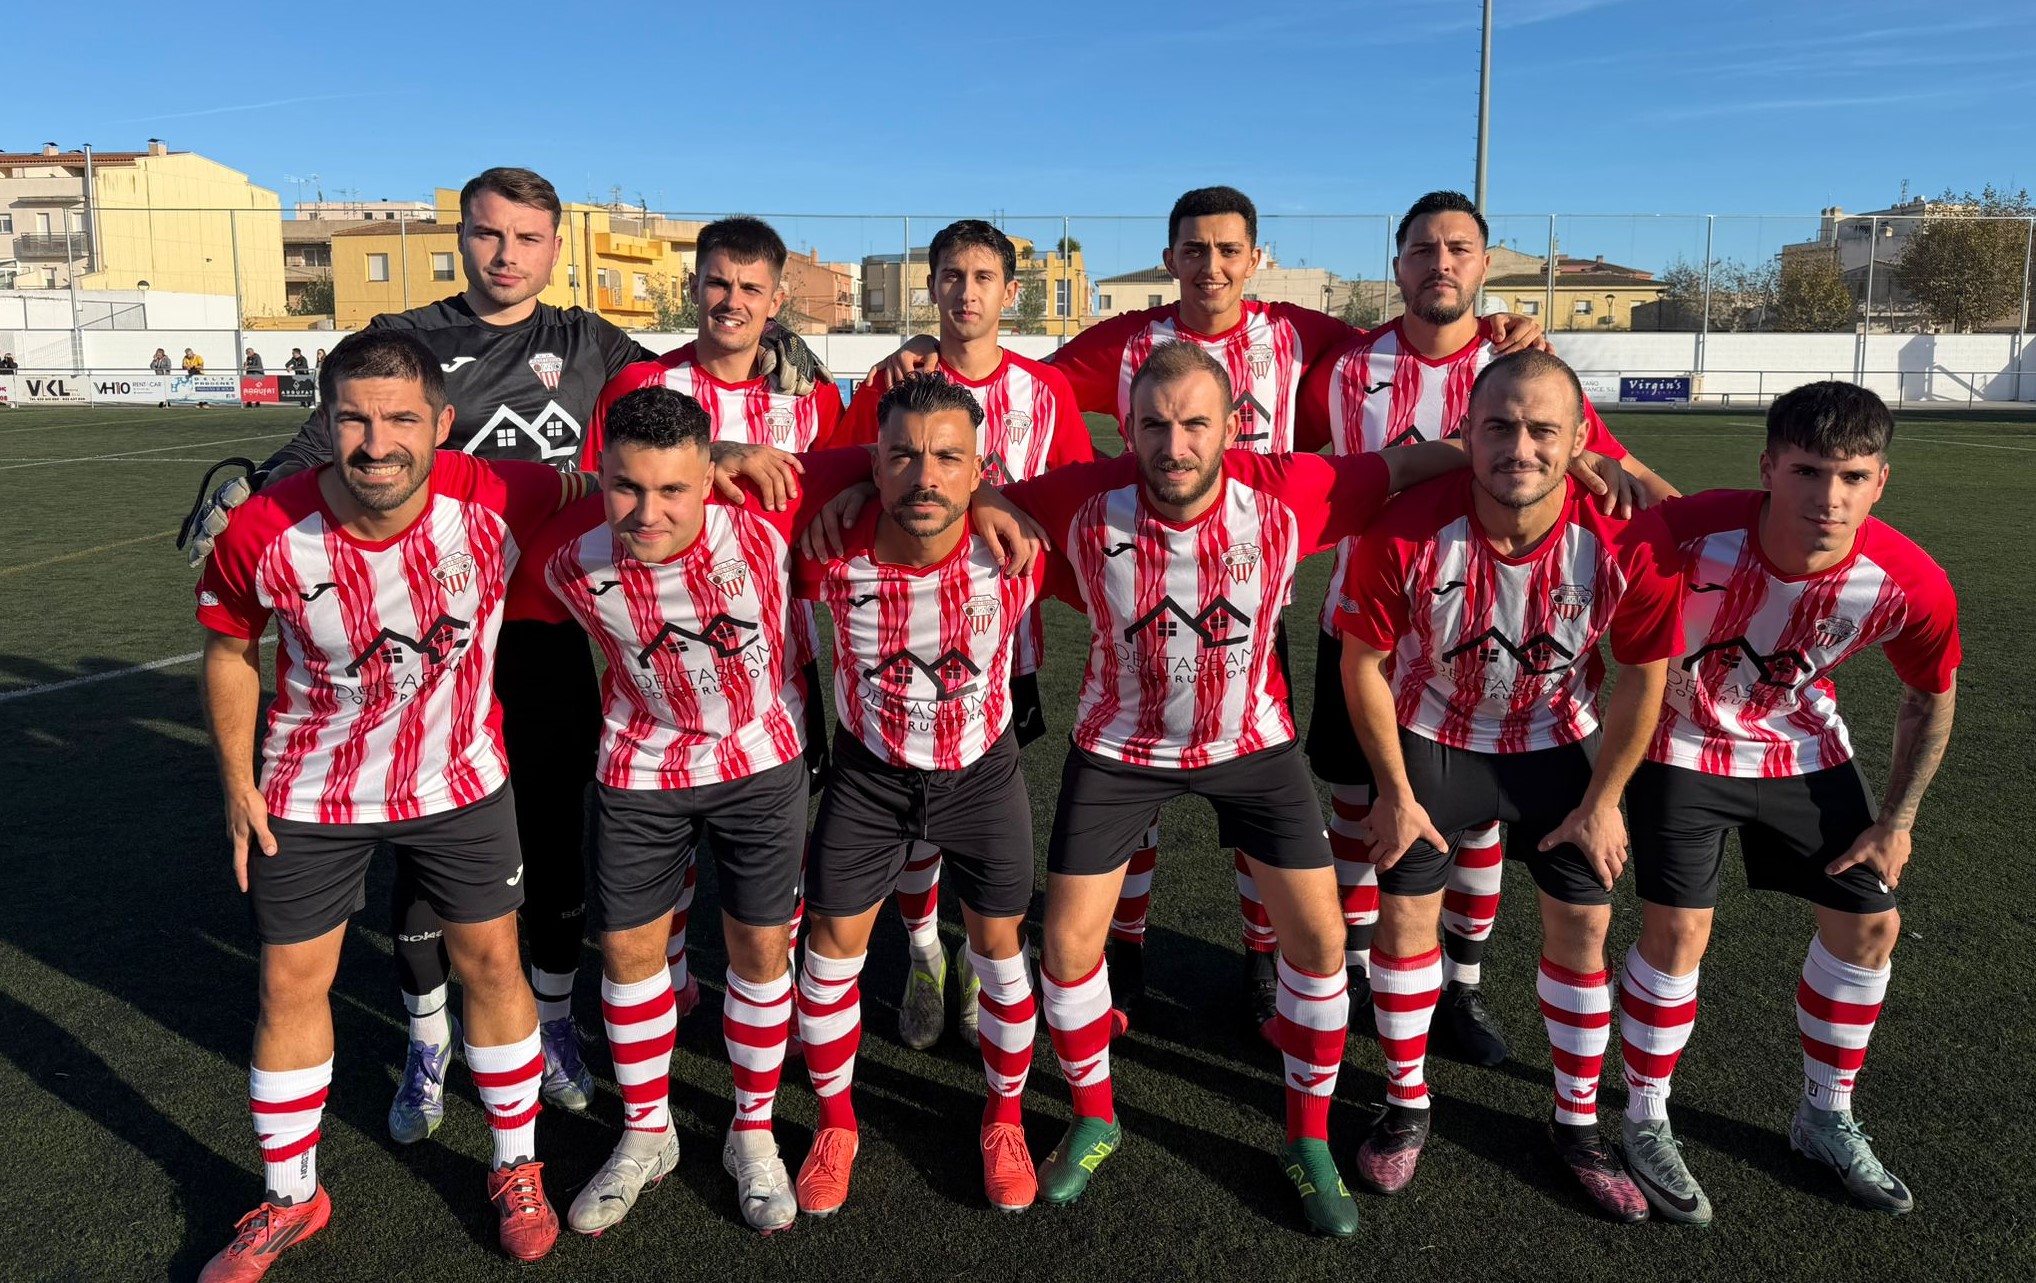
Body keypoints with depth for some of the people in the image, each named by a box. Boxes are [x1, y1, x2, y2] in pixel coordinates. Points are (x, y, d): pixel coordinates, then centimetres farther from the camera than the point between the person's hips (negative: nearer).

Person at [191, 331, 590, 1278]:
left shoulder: (499, 501, -26)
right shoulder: (263, 536, -23)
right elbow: (229, 649, -3)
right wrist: (237, 782, -2)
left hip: (459, 781, 0)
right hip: (310, 794, 0)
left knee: (491, 961, 10)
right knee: (291, 984, 10)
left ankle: (517, 1169, 32)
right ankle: (290, 1198, 34)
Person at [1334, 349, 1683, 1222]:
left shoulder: (1627, 542, -27)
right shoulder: (1407, 533, -30)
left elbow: (1645, 676, -10)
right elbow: (1364, 663, -15)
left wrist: (1602, 802, -4)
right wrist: (1395, 793, -8)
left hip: (1557, 742, 1)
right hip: (1431, 736, -1)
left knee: (1582, 923, 5)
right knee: (1405, 916, 2)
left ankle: (1578, 1124, 26)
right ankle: (1406, 1107, 25)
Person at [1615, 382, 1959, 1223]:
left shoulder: (1911, 585, -24)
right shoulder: (1690, 536, -36)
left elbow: (1931, 696, -3)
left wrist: (1898, 820, 0)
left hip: (1805, 750, 4)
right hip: (1682, 743, -4)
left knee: (1870, 925, 7)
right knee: (1677, 933, -9)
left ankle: (1825, 1121, 30)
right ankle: (1646, 1124, 15)